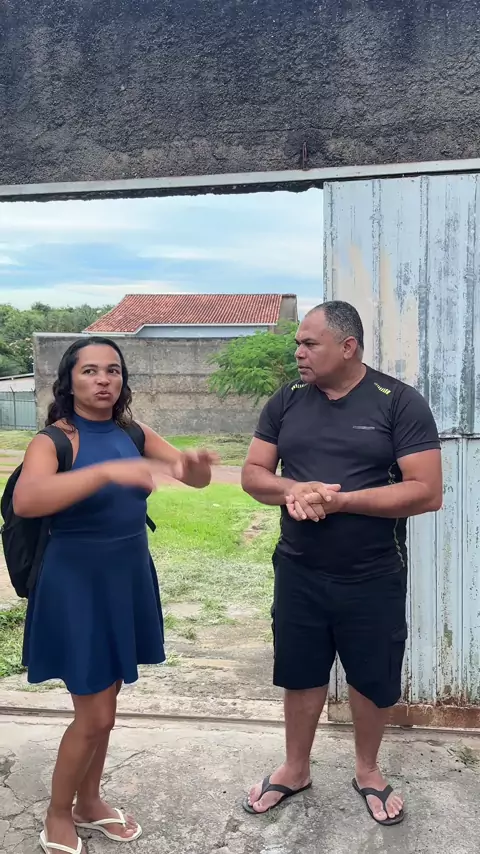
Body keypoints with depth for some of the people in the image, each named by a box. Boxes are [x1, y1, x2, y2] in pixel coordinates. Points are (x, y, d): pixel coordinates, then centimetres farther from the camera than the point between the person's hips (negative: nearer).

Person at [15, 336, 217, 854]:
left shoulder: (134, 435, 1)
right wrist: (107, 471, -44)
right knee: (95, 714, 3)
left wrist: (194, 463, -26)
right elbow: (25, 501, -34)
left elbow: (198, 478, -1)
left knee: (104, 704, 19)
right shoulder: (53, 440, -15)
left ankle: (89, 801, 41)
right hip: (78, 584, -5)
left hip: (129, 580, 5)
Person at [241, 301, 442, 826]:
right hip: (298, 571, 3)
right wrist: (294, 490, -20)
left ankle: (367, 771, 41)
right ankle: (295, 769, 40)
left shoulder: (399, 403, -12)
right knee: (299, 674, 17)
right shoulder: (286, 401, 0)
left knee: (373, 679, 15)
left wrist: (339, 499, -24)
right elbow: (252, 474, 2)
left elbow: (427, 492, -17)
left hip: (373, 577, -2)